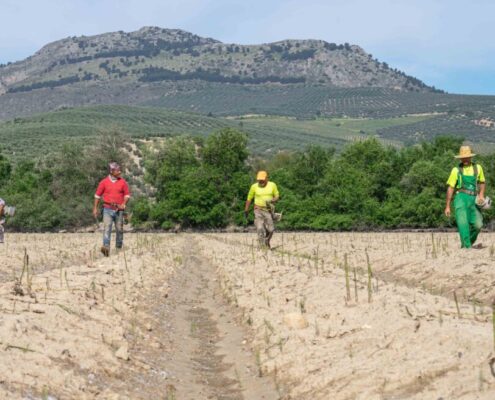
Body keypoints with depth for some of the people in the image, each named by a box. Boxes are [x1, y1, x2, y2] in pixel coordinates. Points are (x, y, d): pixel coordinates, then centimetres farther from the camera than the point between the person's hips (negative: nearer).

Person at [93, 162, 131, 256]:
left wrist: (123, 204, -10)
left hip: (119, 210, 2)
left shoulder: (122, 182, 4)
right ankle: (106, 248, -25)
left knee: (119, 229, 9)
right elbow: (98, 195, 6)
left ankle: (119, 248, 24)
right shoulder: (104, 182, 0)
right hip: (108, 209, -2)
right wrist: (95, 208, 3)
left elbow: (127, 195, 7)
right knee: (107, 227, -14)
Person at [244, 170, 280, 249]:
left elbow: (277, 196, 6)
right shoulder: (254, 186, -3)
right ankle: (262, 246, -10)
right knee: (260, 229, -13)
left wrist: (272, 201, -16)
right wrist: (246, 210, 13)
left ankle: (267, 243, 28)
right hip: (258, 210, -1)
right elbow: (249, 198, 8)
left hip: (268, 210, 1)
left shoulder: (272, 185, -1)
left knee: (270, 229, 1)